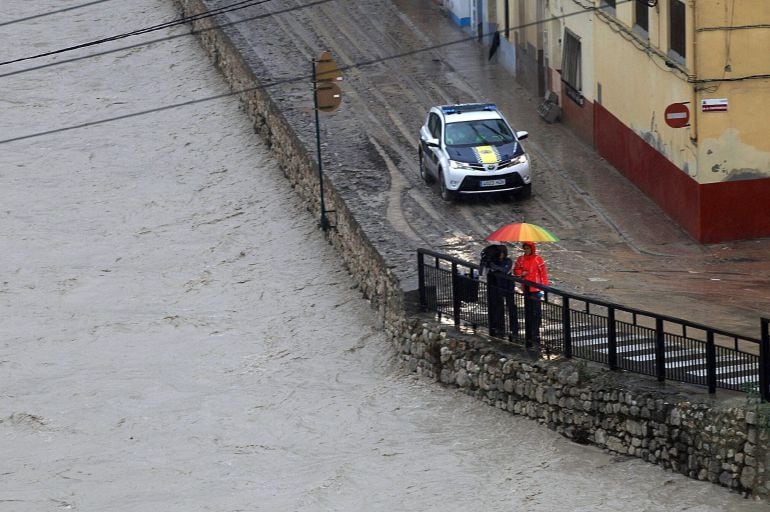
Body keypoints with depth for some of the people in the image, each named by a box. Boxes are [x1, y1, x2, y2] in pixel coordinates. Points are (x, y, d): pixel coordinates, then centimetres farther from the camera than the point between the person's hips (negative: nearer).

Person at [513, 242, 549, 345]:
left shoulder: (538, 260, -6)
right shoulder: (521, 259, 8)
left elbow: (543, 274, -5)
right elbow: (515, 271, 17)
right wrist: (521, 273, -5)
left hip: (535, 289, -5)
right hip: (526, 289, 5)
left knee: (536, 312, -8)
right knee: (528, 312, 11)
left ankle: (535, 335, -7)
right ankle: (529, 335, 18)